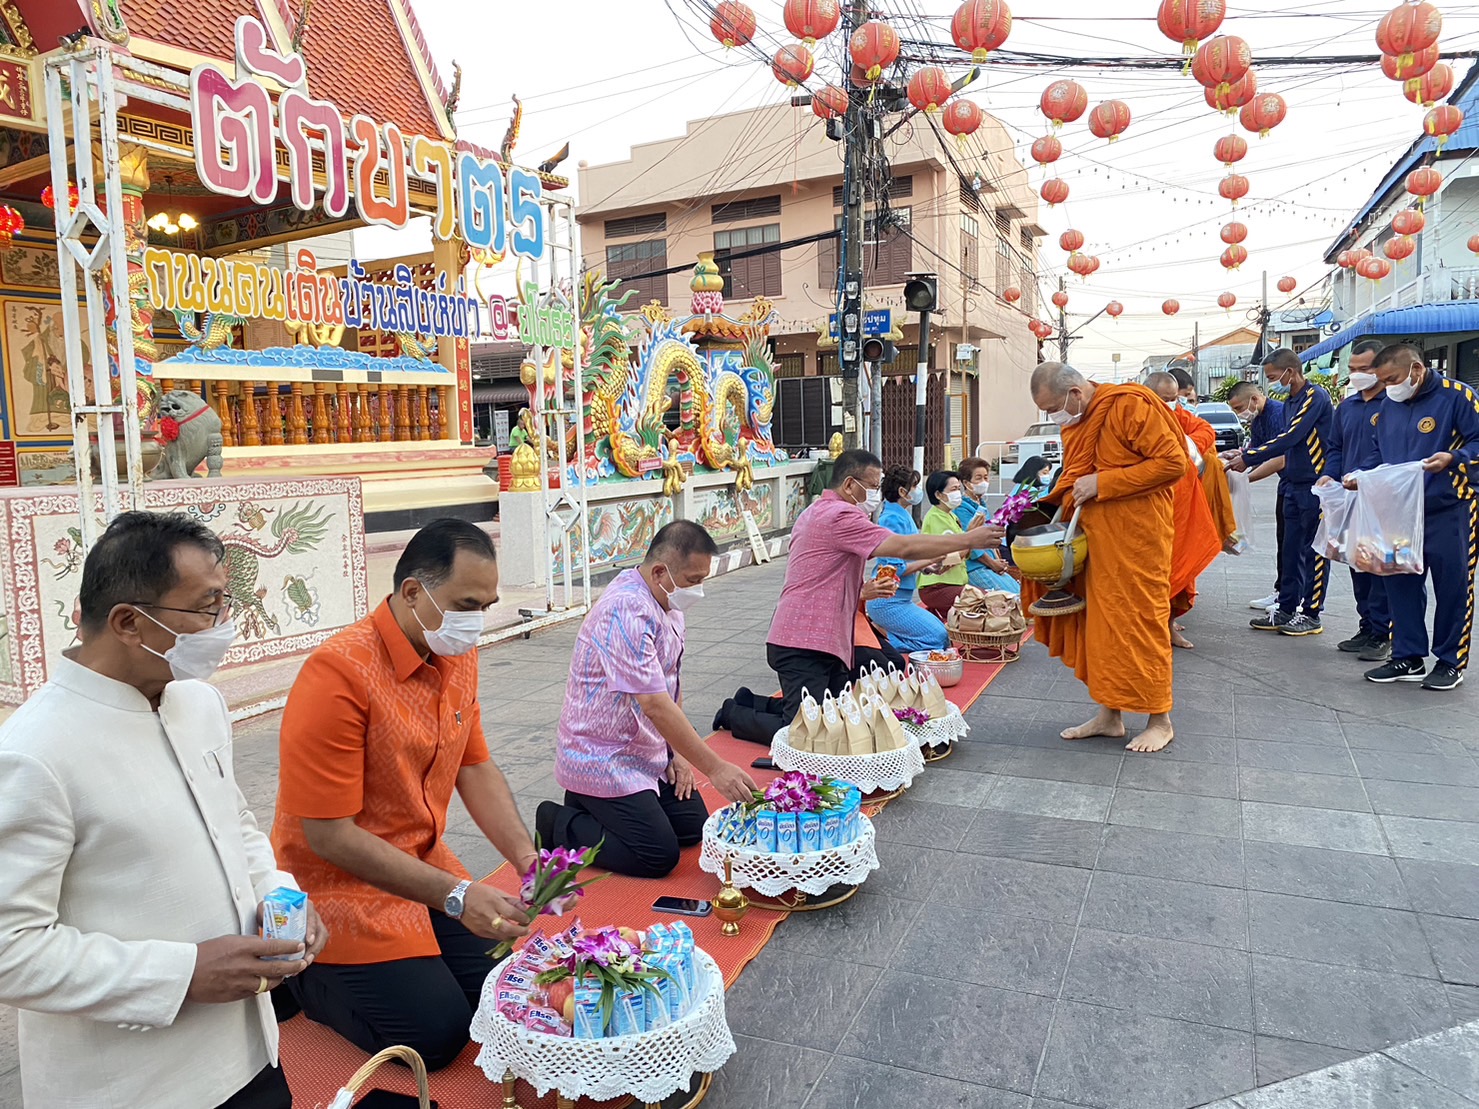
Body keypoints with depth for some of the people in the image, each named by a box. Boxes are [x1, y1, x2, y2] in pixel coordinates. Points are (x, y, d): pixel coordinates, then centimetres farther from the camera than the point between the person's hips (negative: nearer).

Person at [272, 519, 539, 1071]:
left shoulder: (458, 654, -2)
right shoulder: (340, 673, -26)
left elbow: (475, 767, 4)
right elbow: (328, 836, -24)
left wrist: (526, 857, -11)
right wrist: (455, 896, -26)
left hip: (425, 864, 7)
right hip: (340, 884, -7)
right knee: (437, 1034, -9)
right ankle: (308, 976, 13)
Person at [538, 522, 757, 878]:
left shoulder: (668, 603, 3)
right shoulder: (628, 611, -28)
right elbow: (655, 704, -31)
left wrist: (678, 752, 4)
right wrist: (715, 769, -29)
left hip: (646, 753, 10)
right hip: (602, 760, -9)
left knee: (694, 828, 9)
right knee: (659, 856, -13)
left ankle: (596, 806, 21)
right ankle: (559, 826, 5)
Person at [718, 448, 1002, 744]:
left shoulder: (819, 512, 18)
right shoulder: (838, 515, -16)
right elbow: (904, 548, -21)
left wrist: (864, 592, 13)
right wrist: (968, 540, -14)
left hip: (825, 641, 11)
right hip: (804, 645, -11)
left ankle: (760, 705, 22)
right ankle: (736, 714, 11)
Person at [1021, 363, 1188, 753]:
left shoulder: (1132, 404, -14)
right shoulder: (1073, 422, 11)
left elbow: (1173, 462, -17)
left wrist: (1102, 483, -18)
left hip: (1136, 536, -7)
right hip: (1093, 536, 8)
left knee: (1140, 620, -1)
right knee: (1099, 621, 8)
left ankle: (1160, 720, 13)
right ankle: (1109, 714, 19)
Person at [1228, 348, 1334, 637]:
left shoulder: (1315, 396, -14)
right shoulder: (1294, 399, 13)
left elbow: (1290, 438, -21)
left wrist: (1248, 459, -17)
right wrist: (1250, 451, 6)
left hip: (1316, 485, -9)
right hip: (1295, 484, 9)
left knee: (1315, 550, -1)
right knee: (1291, 549, 11)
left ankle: (1311, 614, 6)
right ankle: (1286, 610, 18)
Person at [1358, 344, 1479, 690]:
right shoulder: (1388, 406, 9)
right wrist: (1361, 475, 4)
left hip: (1449, 510, -6)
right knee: (1400, 584, 8)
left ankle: (1451, 662, 15)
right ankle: (1408, 658, 18)